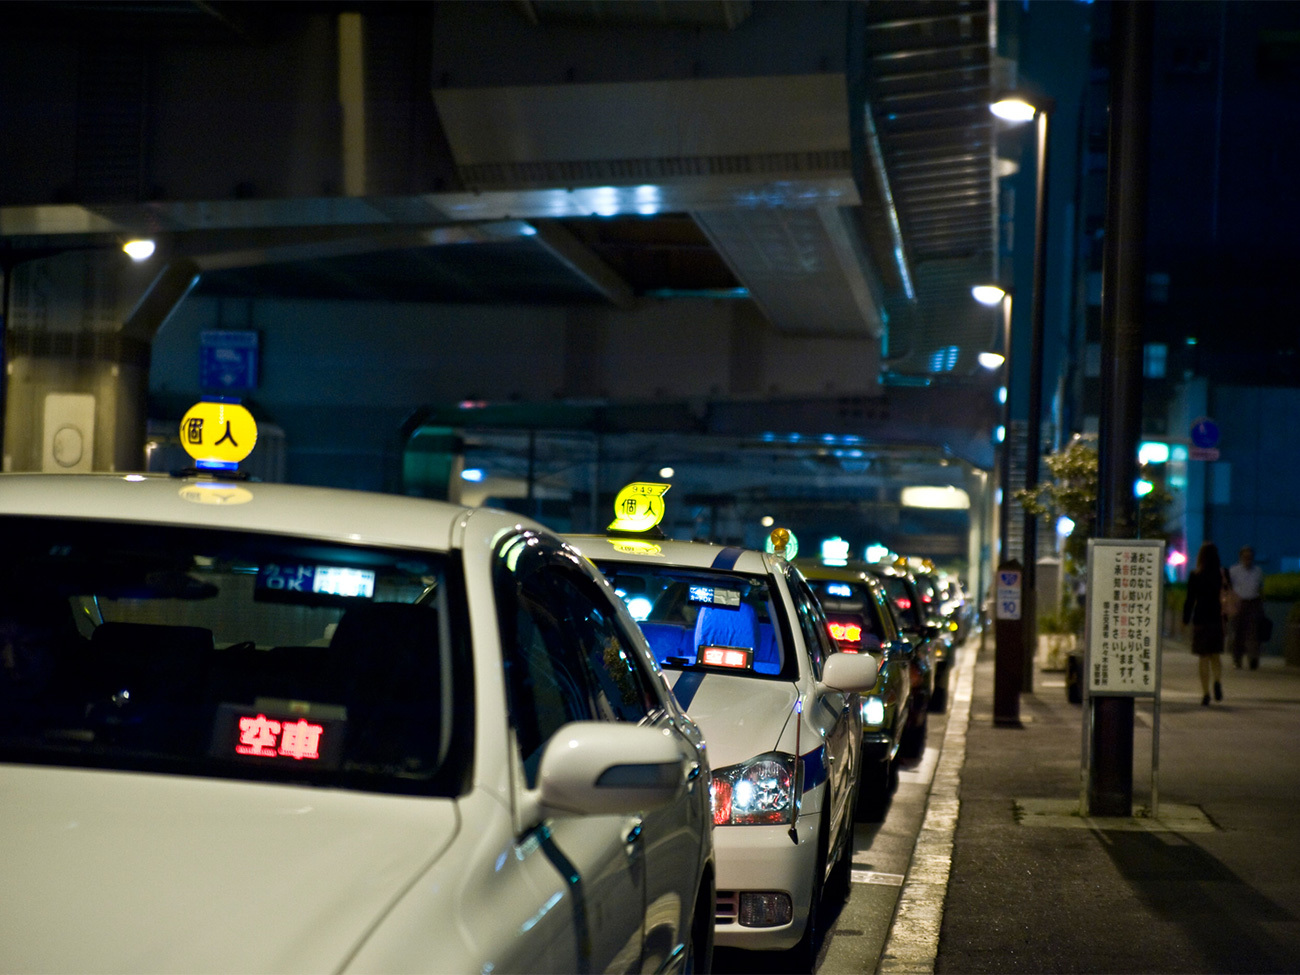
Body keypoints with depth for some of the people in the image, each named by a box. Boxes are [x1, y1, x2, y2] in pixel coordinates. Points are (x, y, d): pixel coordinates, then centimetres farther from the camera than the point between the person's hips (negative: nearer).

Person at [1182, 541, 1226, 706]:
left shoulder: (1195, 576, -5)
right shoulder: (1223, 575, 1)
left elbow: (1190, 600, -5)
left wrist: (1186, 620, 2)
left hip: (1200, 619, -2)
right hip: (1217, 619, 2)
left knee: (1204, 658, 4)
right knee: (1215, 656, 13)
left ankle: (1205, 693, 0)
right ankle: (1218, 681, -15)